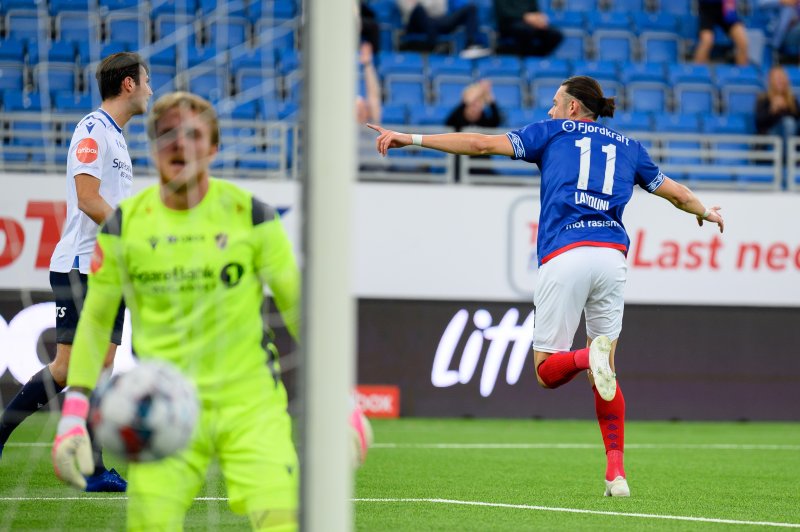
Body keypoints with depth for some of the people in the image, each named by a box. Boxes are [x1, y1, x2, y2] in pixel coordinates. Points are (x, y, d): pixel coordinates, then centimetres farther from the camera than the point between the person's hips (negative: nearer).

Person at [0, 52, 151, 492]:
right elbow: (88, 199, -20)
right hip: (79, 269, -9)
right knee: (67, 367, -11)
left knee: (101, 366, 3)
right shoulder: (92, 129, -11)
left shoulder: (115, 136, 18)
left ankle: (95, 470, 1)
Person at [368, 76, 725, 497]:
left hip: (564, 256, -3)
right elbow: (676, 193, 33)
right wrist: (706, 213, 55)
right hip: (611, 256, 3)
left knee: (546, 371, 4)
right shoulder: (628, 147, 23)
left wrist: (409, 138, 13)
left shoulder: (555, 131, 14)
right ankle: (616, 472, 1)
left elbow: (482, 144, 9)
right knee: (605, 373, 12)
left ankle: (590, 355, -31)